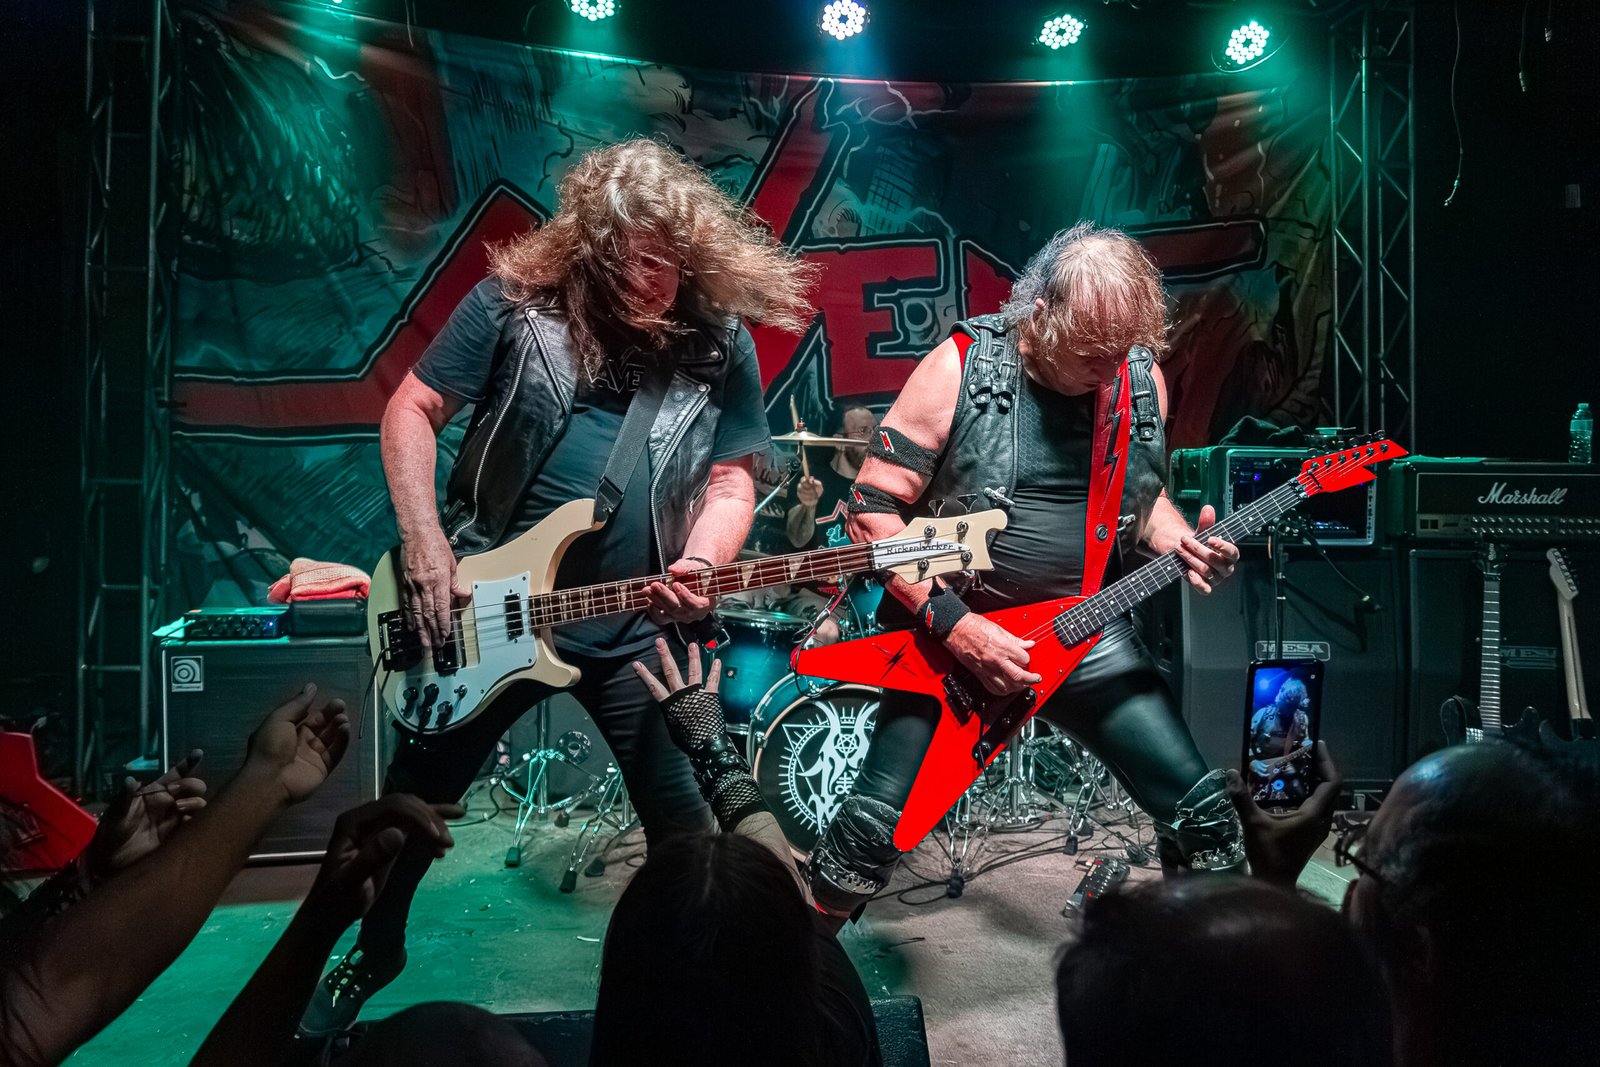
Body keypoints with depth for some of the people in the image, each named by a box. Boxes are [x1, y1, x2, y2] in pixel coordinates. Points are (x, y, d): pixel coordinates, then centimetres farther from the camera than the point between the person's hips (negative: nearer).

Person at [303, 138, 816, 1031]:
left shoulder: (722, 341, -4)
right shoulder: (515, 302, -8)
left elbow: (733, 479, 0)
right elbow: (412, 411, -3)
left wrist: (699, 566, -19)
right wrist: (426, 547, -12)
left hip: (636, 629, 0)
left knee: (687, 822, 3)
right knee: (416, 799, 16)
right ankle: (374, 954, 45)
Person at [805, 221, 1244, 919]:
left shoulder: (1142, 380, 1)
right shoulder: (961, 368, -14)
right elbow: (872, 509, -13)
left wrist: (1180, 543, -5)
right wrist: (954, 623, -20)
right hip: (951, 630, -4)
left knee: (1203, 814, 2)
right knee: (874, 826, -12)